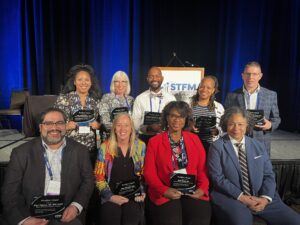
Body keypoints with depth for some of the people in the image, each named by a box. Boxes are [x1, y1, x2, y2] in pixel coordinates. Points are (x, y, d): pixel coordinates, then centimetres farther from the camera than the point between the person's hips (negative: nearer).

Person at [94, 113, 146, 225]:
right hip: (111, 197, 0)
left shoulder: (141, 146, 3)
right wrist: (111, 196, -7)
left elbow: (145, 174, 7)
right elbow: (99, 177, 1)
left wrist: (142, 193, -6)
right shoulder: (105, 147, 0)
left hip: (134, 196, 1)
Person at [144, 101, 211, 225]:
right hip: (166, 193, -2)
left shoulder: (195, 139, 11)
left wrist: (203, 188, -8)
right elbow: (149, 173, -1)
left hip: (192, 191, 2)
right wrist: (164, 190, -15)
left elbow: (202, 168, 9)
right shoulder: (154, 141, 3)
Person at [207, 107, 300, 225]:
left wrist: (265, 198, -9)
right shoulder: (217, 147, -3)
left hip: (261, 197, 4)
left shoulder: (259, 146, 10)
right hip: (231, 197, -4)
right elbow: (218, 178, -9)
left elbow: (269, 175, 7)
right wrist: (241, 197, -15)